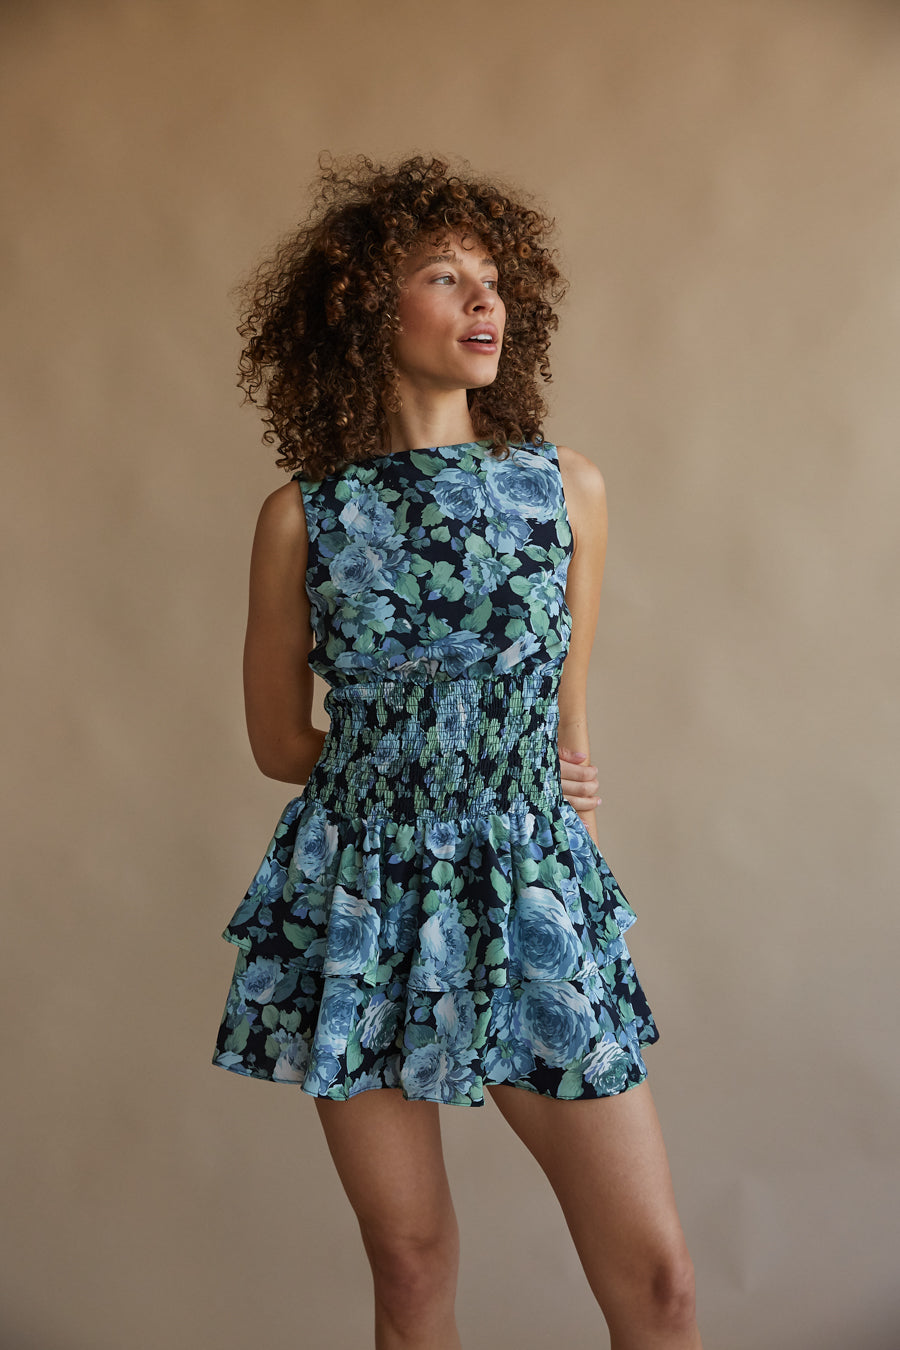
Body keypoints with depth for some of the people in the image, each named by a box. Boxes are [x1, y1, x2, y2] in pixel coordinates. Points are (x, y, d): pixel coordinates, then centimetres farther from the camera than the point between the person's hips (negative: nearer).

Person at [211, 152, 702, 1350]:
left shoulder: (570, 488, 4)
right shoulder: (303, 517, 0)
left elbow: (564, 720, 12)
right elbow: (280, 741, 8)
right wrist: (423, 765, 5)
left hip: (532, 901, 1)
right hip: (361, 911, -1)